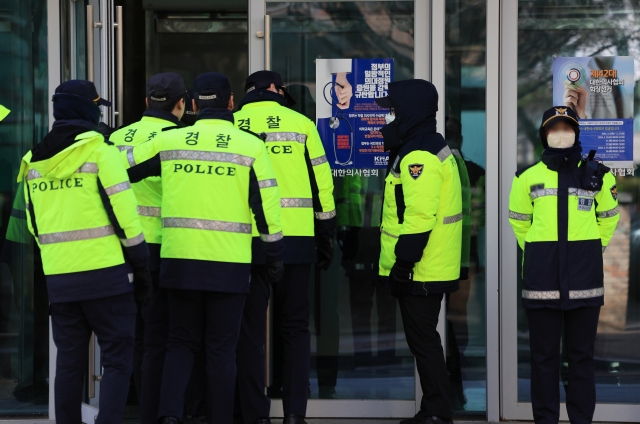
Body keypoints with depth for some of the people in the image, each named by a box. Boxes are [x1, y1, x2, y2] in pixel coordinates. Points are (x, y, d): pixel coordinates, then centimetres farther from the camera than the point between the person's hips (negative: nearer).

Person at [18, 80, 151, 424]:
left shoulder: (33, 161, 10)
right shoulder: (98, 151, -8)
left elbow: (34, 223, 15)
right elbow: (123, 213, -10)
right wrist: (140, 265, -3)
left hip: (58, 277, 5)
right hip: (105, 272, -5)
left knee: (69, 362, 12)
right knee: (117, 360, 0)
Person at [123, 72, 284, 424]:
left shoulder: (168, 141, 4)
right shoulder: (250, 145, -1)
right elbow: (267, 206, -1)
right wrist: (274, 256, 8)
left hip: (179, 260, 2)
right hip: (229, 263, -2)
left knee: (181, 343, 12)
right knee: (221, 349, 7)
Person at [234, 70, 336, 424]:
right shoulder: (300, 123, 5)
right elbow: (322, 185, 5)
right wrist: (326, 238, 13)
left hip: (246, 241, -1)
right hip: (296, 240, 1)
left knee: (250, 330, 7)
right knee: (294, 328, 11)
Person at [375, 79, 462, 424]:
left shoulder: (419, 156, -18)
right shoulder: (433, 149, 17)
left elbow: (419, 218, -25)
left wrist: (404, 263, -21)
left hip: (420, 273, -11)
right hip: (429, 270, 11)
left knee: (422, 340, -4)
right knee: (423, 339, 16)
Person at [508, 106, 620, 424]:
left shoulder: (596, 175, 2)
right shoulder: (529, 177, 4)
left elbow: (608, 217, 15)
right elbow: (519, 220, 17)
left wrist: (589, 248, 12)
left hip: (584, 276, 0)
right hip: (542, 277, 0)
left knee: (581, 353, 4)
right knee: (543, 353, 3)